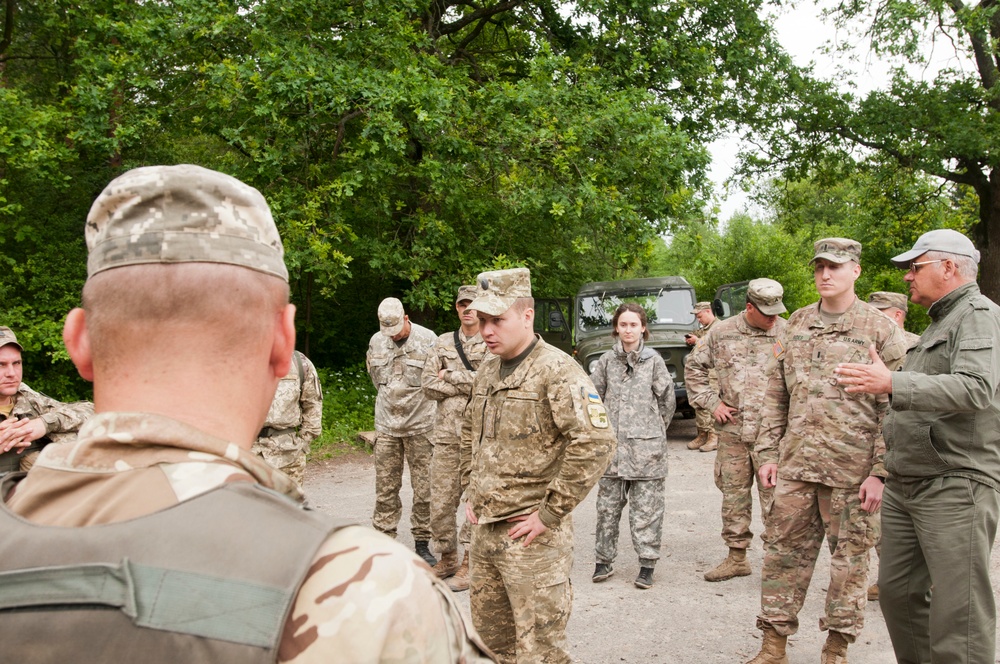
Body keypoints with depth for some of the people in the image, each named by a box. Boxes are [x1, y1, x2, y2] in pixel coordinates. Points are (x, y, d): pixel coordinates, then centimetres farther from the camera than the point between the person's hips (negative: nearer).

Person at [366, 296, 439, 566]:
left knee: (423, 488, 2)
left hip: (420, 425, -3)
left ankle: (422, 542, 14)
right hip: (386, 425, 3)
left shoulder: (427, 340, -9)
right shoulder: (376, 342, 4)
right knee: (385, 486, 7)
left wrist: (417, 403, 3)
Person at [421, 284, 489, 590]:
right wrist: (470, 384, -7)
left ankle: (469, 563, 14)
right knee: (440, 502, 9)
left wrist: (450, 376, -9)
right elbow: (428, 385, 4)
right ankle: (447, 557, 26)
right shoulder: (444, 342, 12)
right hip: (446, 435, 4)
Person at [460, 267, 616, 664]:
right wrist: (471, 492, 16)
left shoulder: (557, 371, -16)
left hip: (530, 534, -8)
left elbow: (596, 442, -26)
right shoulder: (487, 371, 11)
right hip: (484, 527, 8)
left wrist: (550, 513, -22)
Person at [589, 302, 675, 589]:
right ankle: (604, 560, 20)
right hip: (612, 445, 2)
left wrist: (654, 430, 10)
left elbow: (668, 399, 6)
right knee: (607, 506, 8)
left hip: (646, 447, -2)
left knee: (646, 508, 3)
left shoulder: (653, 360, 0)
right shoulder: (607, 360, 5)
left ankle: (647, 564, 12)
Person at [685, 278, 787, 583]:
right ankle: (737, 557, 24)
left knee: (774, 496, -3)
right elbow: (694, 367, 15)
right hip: (732, 430, 3)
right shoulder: (722, 333, 5)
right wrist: (712, 403, 7)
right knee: (733, 494, 11)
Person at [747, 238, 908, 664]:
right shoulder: (795, 326, 10)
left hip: (852, 468, -4)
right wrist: (767, 453, 7)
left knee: (850, 555, 7)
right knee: (784, 550, 7)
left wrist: (881, 472, -11)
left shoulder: (880, 330, -3)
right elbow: (775, 396, 13)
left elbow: (894, 408, -6)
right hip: (795, 464, 4)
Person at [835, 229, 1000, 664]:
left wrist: (894, 384, -33)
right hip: (905, 486, 10)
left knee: (958, 612, -6)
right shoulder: (939, 323, 22)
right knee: (896, 590, 13)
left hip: (956, 487, -10)